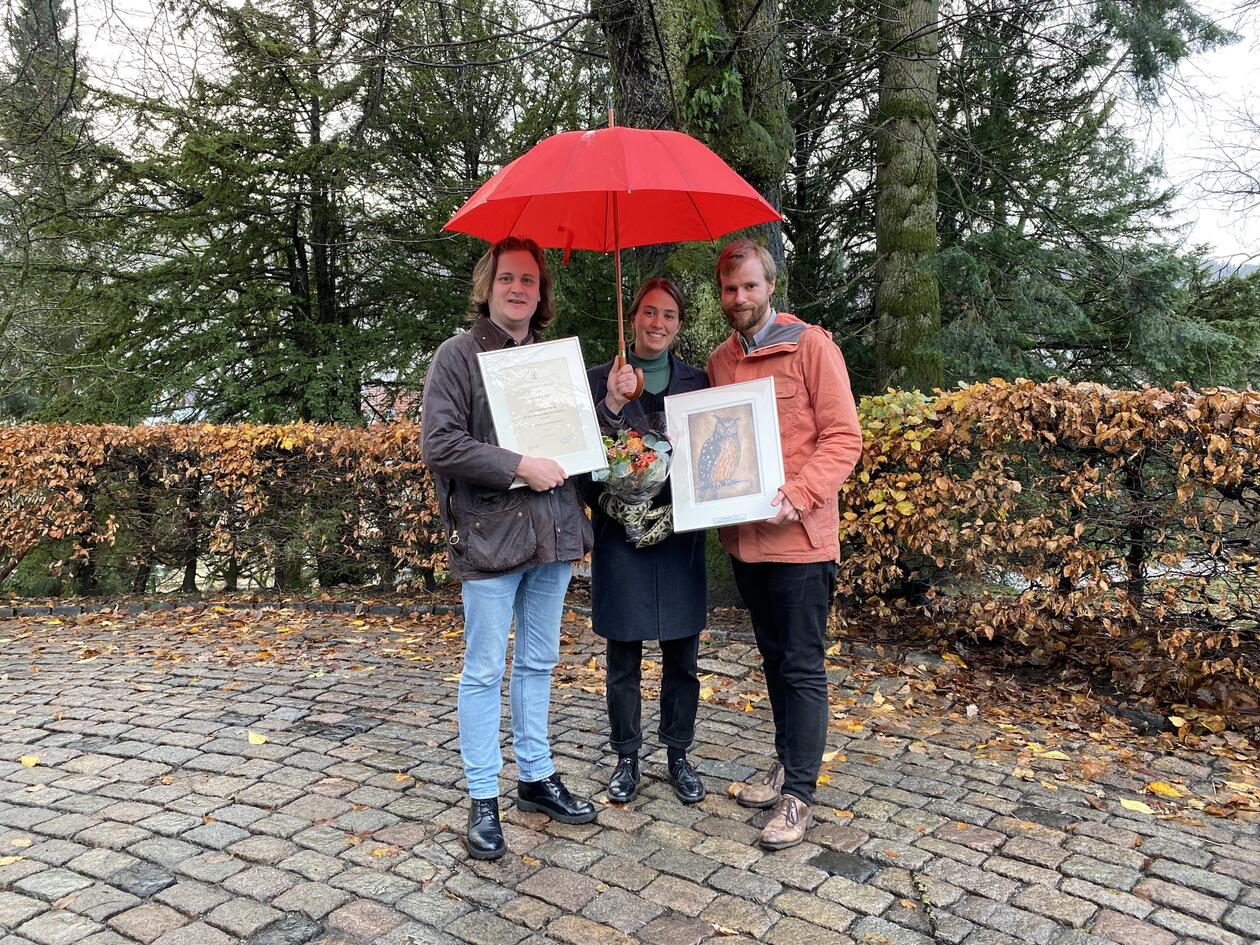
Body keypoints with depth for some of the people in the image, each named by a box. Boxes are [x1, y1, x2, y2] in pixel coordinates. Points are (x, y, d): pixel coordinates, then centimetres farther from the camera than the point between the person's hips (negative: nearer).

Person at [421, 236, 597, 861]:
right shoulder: (458, 355, -3)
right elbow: (438, 444, -13)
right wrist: (521, 466, -18)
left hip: (553, 532, 6)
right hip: (489, 535, -5)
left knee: (538, 663, 15)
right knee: (484, 671, 3)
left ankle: (536, 777, 30)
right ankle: (483, 799, 16)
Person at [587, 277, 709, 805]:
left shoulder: (697, 382, 9)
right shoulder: (599, 381, 3)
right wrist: (611, 405, -19)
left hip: (680, 537, 2)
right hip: (620, 538, -1)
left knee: (682, 658, 10)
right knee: (623, 660, 8)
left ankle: (678, 756, 27)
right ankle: (626, 758, 25)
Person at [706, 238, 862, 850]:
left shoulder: (811, 346, -7)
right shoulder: (719, 361, 11)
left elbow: (843, 437, -11)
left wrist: (795, 496, -22)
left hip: (799, 537, -6)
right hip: (744, 537, 6)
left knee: (802, 666, 2)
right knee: (774, 658, 18)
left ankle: (798, 794, 12)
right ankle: (786, 765, 32)